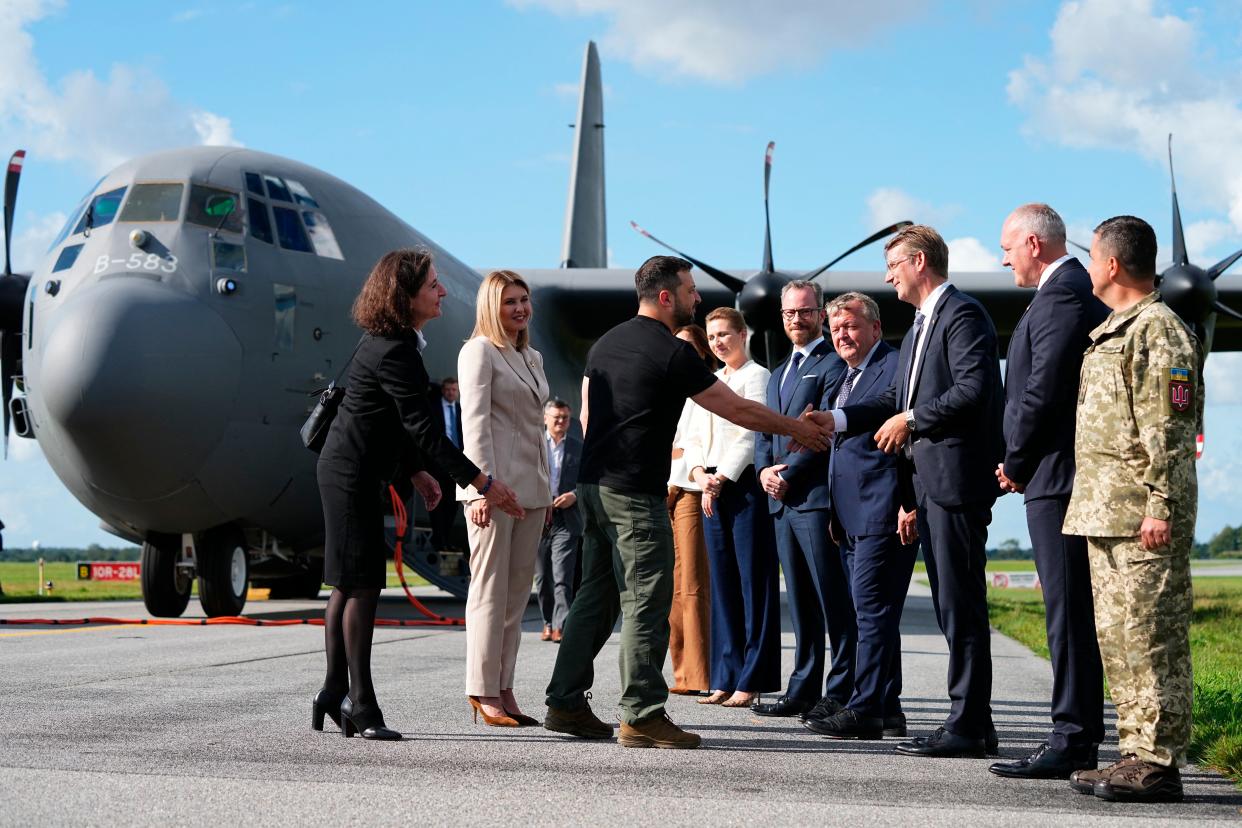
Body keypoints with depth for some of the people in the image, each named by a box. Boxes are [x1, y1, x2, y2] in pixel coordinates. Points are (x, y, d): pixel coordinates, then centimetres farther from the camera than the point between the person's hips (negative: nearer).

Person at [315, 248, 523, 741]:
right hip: (353, 474, -10)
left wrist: (415, 472, 21)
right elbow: (422, 427, -25)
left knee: (347, 584, 12)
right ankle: (360, 704, -3)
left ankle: (335, 693, 18)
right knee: (362, 585, -7)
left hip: (352, 470, 10)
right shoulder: (393, 352, -22)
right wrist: (480, 482, -24)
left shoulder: (393, 341, 10)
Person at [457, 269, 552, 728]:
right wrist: (481, 487, -19)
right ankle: (484, 693, -2)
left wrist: (546, 488, 19)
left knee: (518, 592, 7)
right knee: (490, 589, -6)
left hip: (529, 487, 8)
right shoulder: (479, 351, -4)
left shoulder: (533, 358, 20)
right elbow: (474, 422, -12)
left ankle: (503, 691, 11)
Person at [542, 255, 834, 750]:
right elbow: (736, 410, -6)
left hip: (594, 483, 9)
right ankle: (642, 717, -4)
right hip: (636, 494, -9)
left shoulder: (606, 343, 14)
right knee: (646, 605, -5)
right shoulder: (671, 353, -11)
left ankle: (565, 704, 15)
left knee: (596, 597, 13)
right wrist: (795, 428, 6)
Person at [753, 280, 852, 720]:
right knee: (799, 602, 10)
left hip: (817, 497, -8)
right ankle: (803, 691, 14)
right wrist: (765, 469, 2)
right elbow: (764, 431, 22)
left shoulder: (833, 363, -4)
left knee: (833, 599, -6)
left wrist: (788, 474, -13)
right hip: (782, 501, 9)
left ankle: (840, 694, -3)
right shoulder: (778, 374, 24)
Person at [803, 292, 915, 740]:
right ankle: (886, 711, 16)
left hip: (883, 514, -10)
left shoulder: (896, 367, -7)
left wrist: (910, 505, -19)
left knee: (873, 611, -10)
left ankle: (865, 709, -9)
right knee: (872, 614, 11)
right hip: (852, 517, 10)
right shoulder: (842, 381, 22)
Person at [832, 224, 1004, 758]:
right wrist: (835, 420, 13)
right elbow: (897, 400, 23)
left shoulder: (962, 314, -8)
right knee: (951, 605, 10)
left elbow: (974, 389, -19)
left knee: (961, 603, -9)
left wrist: (910, 420, -13)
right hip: (929, 481, 10)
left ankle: (969, 726, -6)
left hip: (957, 476, -10)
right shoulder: (921, 326, 23)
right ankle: (970, 721, 15)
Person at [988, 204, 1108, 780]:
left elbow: (1044, 389, -19)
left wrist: (1015, 463, -8)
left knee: (1068, 609, -9)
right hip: (1059, 477, 11)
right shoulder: (1077, 291, 20)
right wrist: (1019, 462, 13)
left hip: (1056, 474, -11)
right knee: (1069, 608, 12)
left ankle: (1072, 742, -7)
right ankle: (1078, 737, 16)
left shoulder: (1061, 296, -13)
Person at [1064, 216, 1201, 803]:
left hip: (1142, 519, -10)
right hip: (1104, 513, 10)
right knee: (1116, 638, 12)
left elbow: (1170, 430, -16)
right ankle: (1138, 754, 18)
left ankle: (1158, 765, -5)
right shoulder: (1110, 333, 20)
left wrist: (1161, 508, -20)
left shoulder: (1159, 331, -11)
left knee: (1149, 639, -8)